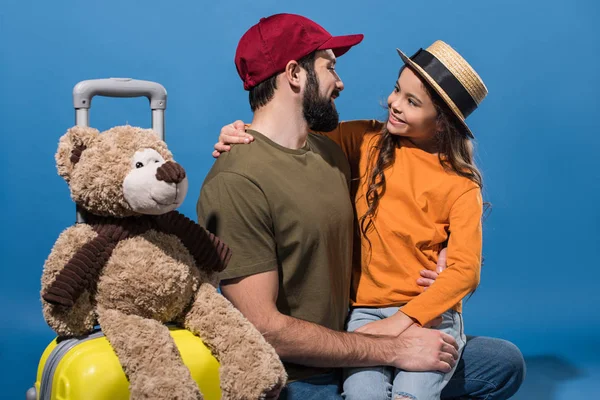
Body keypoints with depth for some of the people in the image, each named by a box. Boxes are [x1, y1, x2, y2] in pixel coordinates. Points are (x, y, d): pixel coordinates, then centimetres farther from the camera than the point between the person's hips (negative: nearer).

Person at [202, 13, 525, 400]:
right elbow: (264, 328, -23)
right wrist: (393, 349, -20)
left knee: (506, 361, 5)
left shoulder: (331, 153, 5)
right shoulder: (236, 183, -21)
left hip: (349, 346, 8)